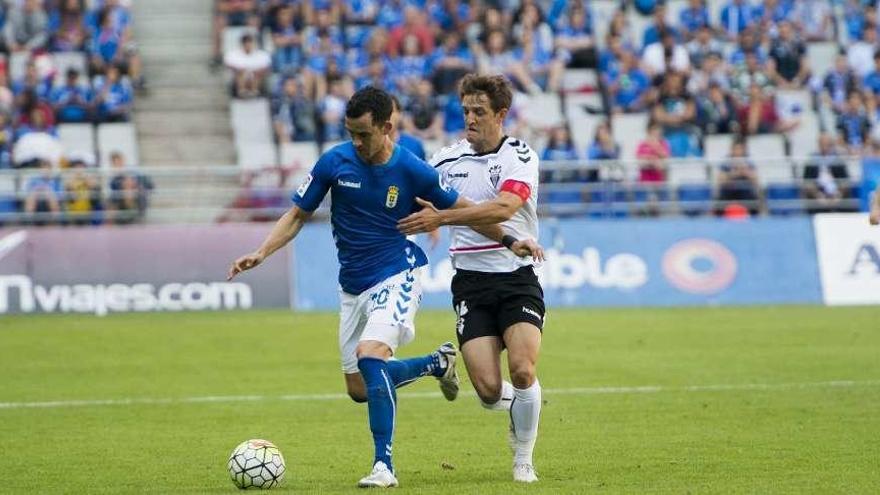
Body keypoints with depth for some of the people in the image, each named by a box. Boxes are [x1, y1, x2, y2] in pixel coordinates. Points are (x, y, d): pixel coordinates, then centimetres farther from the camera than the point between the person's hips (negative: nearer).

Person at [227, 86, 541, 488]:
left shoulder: (411, 170, -13)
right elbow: (298, 214, 2)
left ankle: (384, 466, -22)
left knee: (370, 354, -29)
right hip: (352, 285, 5)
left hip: (396, 277, -5)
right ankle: (438, 363, 33)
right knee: (359, 388, 7)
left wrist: (508, 241, 0)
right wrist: (261, 253, -11)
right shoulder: (334, 162, -7)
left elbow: (461, 209, 2)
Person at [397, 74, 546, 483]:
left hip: (517, 277, -2)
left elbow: (503, 207, -25)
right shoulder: (448, 159, 6)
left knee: (522, 373, -18)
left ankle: (523, 460, 5)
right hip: (471, 283, 2)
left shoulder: (520, 157, -6)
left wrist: (439, 217, -28)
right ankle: (523, 406, 27)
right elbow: (414, 207, 22)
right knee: (488, 390, -11)